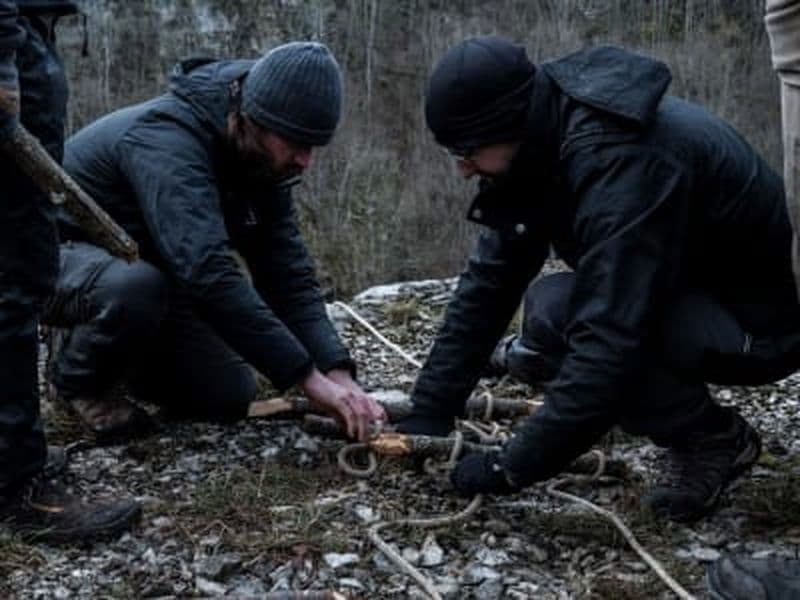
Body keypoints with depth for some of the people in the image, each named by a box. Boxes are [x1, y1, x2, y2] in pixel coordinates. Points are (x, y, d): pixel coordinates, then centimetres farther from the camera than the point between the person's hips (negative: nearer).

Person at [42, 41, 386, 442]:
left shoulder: (262, 160, -10)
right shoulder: (168, 140, -36)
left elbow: (287, 273, -11)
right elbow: (210, 273, -46)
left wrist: (337, 371, -25)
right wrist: (308, 377, -45)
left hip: (147, 267, 7)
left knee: (232, 397, -4)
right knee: (140, 286, -40)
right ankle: (79, 378, -8)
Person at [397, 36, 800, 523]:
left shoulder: (619, 160, -32)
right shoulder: (543, 145, -5)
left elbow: (610, 341, -37)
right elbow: (488, 285, -4)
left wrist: (514, 467, -30)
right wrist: (429, 414, -8)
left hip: (760, 320, -9)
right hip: (687, 294, 9)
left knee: (558, 313, -27)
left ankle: (714, 437, -6)